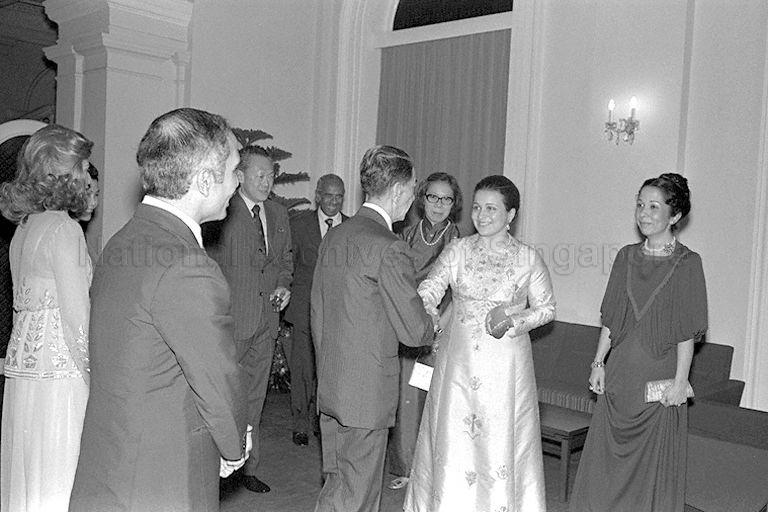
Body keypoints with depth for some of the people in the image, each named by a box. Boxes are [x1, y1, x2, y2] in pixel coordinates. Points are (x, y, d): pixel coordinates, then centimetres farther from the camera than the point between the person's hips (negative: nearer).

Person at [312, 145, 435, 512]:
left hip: (329, 386, 8)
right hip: (367, 392, -8)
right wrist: (434, 326, 8)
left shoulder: (333, 237, 7)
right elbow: (414, 330, -15)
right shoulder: (388, 248, -19)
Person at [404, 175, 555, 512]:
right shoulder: (457, 251, 2)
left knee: (499, 442, 5)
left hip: (505, 365, -1)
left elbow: (546, 308, 7)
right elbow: (429, 290, -7)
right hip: (458, 360, 1)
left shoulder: (528, 259, -1)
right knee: (452, 438, 6)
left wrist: (513, 318, -11)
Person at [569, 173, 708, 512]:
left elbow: (687, 331, -9)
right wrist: (599, 363, 7)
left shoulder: (687, 263, -7)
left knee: (655, 463, 6)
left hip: (659, 376, -4)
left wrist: (680, 382, -11)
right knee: (608, 457, 11)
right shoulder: (626, 257, 6)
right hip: (620, 373, 5)